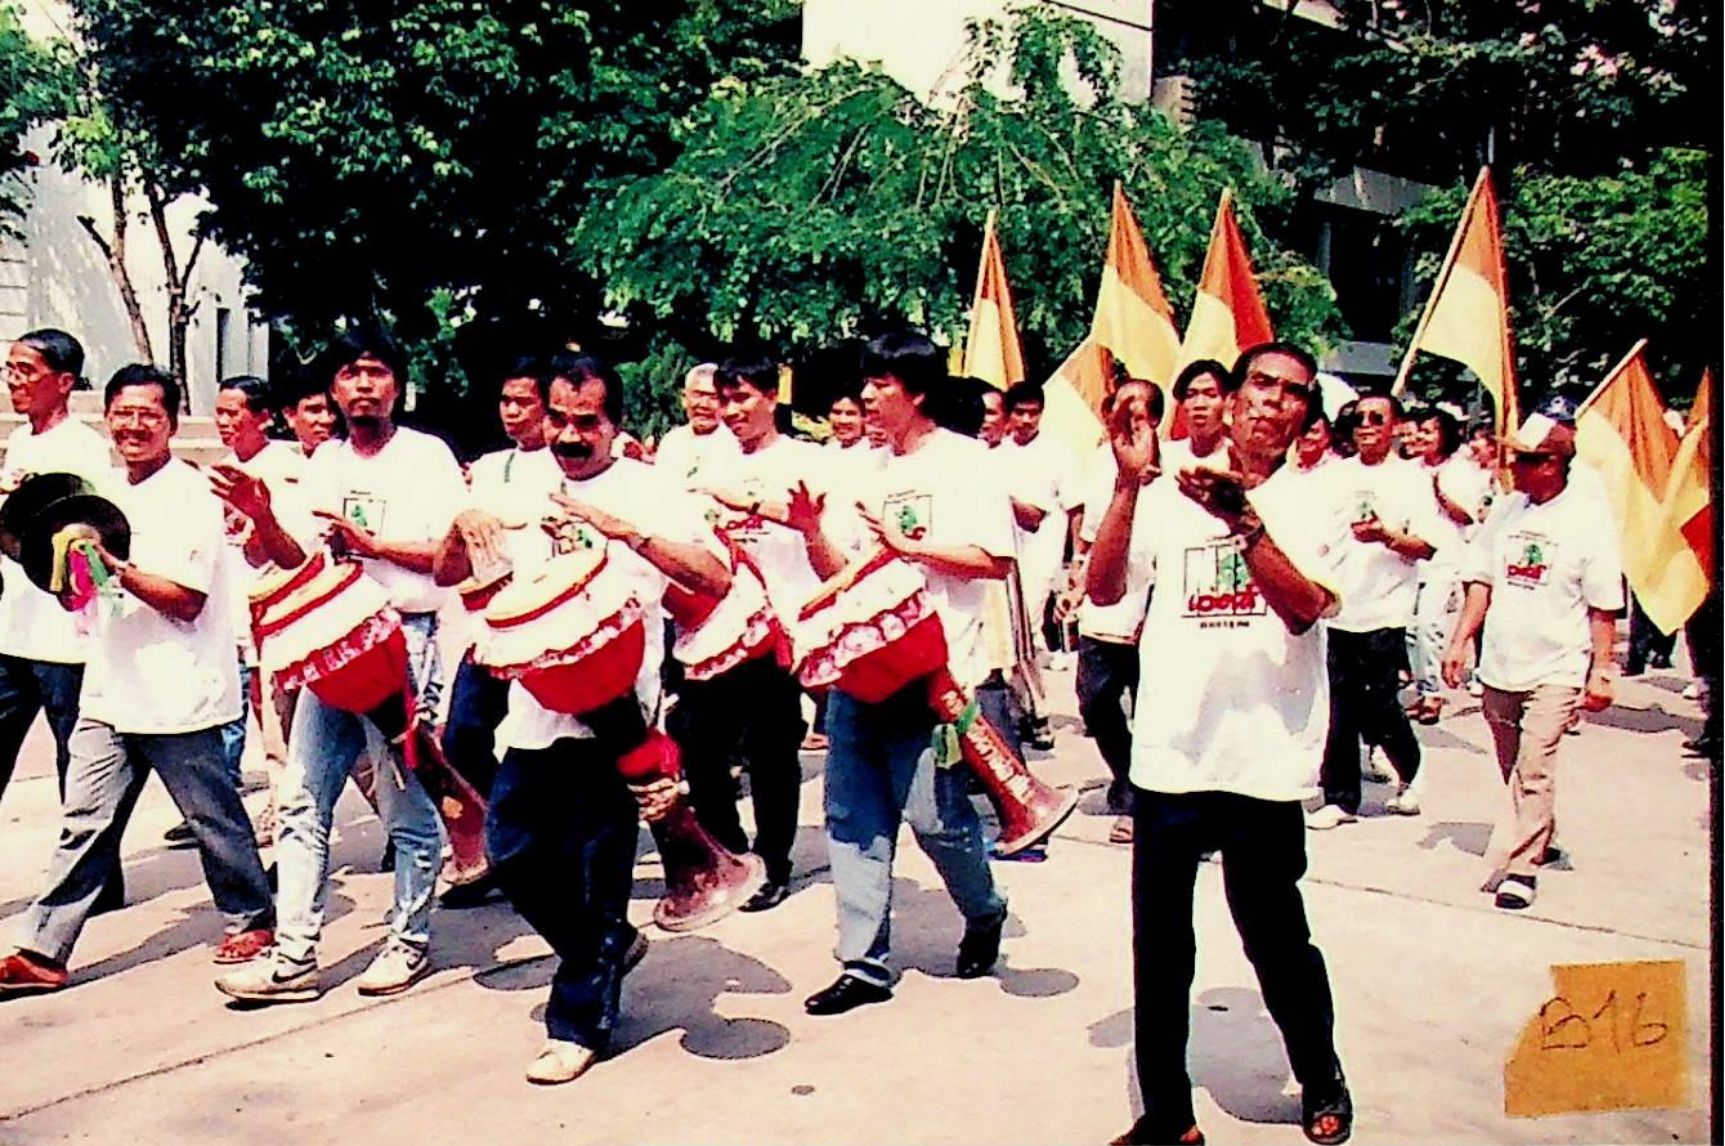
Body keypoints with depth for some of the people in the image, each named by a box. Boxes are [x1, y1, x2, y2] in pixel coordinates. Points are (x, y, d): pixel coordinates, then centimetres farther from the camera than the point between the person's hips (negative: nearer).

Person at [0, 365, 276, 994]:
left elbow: (188, 599, -15)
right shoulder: (107, 495, 15)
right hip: (108, 691, 7)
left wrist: (118, 570, -24)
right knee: (84, 823, 7)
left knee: (212, 814, 6)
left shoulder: (192, 496, -9)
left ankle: (252, 919, 23)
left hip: (177, 694, -6)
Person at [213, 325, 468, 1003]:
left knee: (406, 802, 2)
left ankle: (410, 941, 17)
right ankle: (294, 957, 10)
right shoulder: (325, 463, 16)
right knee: (302, 800, 4)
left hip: (403, 639, -6)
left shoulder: (427, 456, -2)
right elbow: (295, 559, 13)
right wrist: (261, 519, -5)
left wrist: (370, 543, -16)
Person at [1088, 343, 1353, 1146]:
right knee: (1158, 945, 7)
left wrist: (1241, 518, -26)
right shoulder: (1168, 498, 6)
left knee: (1276, 940, 6)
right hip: (1169, 754, 2)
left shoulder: (1311, 508, 4)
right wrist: (1129, 482, -15)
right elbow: (1104, 589, -6)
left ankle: (1322, 1081, 33)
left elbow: (1303, 608, -14)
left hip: (1265, 759, -1)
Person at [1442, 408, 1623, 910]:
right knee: (1514, 769, 15)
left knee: (1533, 769, -11)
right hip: (1499, 663, 5)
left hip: (1556, 668, -5)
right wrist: (1460, 641, 7)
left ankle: (1519, 864, -5)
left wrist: (1600, 672, -7)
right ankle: (1540, 840, 35)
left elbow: (1604, 608, -5)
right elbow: (1481, 581, 12)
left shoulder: (1588, 522, -7)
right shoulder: (1504, 511, 6)